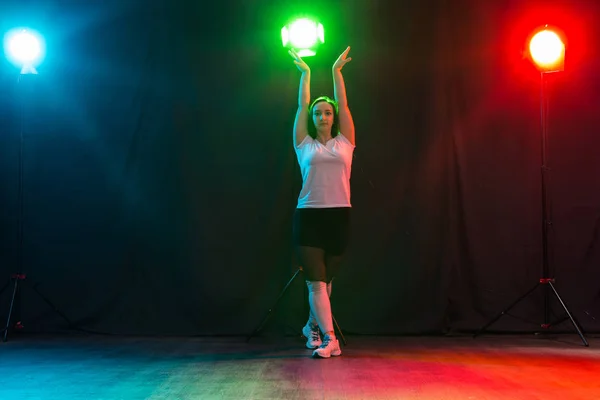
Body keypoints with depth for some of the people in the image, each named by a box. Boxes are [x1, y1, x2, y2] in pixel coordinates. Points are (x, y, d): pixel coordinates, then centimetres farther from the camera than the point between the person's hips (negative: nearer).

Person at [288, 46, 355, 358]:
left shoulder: (344, 142, 11)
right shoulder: (304, 144, 8)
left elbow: (343, 104, 9)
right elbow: (302, 106, 8)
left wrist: (337, 71, 12)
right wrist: (305, 73, 15)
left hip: (339, 215, 2)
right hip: (308, 215, -1)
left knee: (326, 280, 13)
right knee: (316, 282, -9)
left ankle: (312, 326, 34)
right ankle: (329, 339, -11)